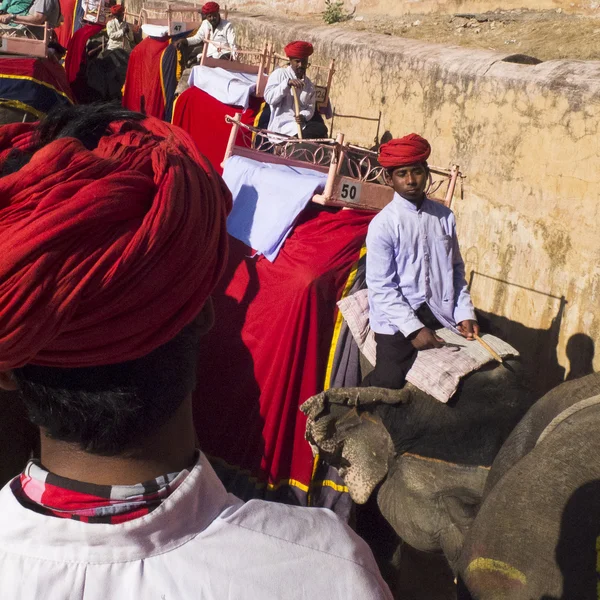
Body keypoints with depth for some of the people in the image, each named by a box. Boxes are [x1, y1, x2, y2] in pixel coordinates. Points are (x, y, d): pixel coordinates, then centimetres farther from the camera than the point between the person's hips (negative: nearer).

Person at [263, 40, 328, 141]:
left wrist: (304, 116, -18)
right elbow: (269, 98, -11)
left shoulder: (309, 85, 17)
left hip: (300, 124, 6)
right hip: (281, 126, -6)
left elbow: (310, 108, 6)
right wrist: (287, 83, -22)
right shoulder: (279, 74, 2)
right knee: (320, 130, -24)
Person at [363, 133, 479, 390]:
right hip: (397, 318, -4)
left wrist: (464, 312, 2)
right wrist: (413, 328, -18)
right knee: (390, 382, -11)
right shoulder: (383, 224, -10)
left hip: (440, 314, 4)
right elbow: (382, 287, -12)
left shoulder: (444, 216, 4)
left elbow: (456, 269, 12)